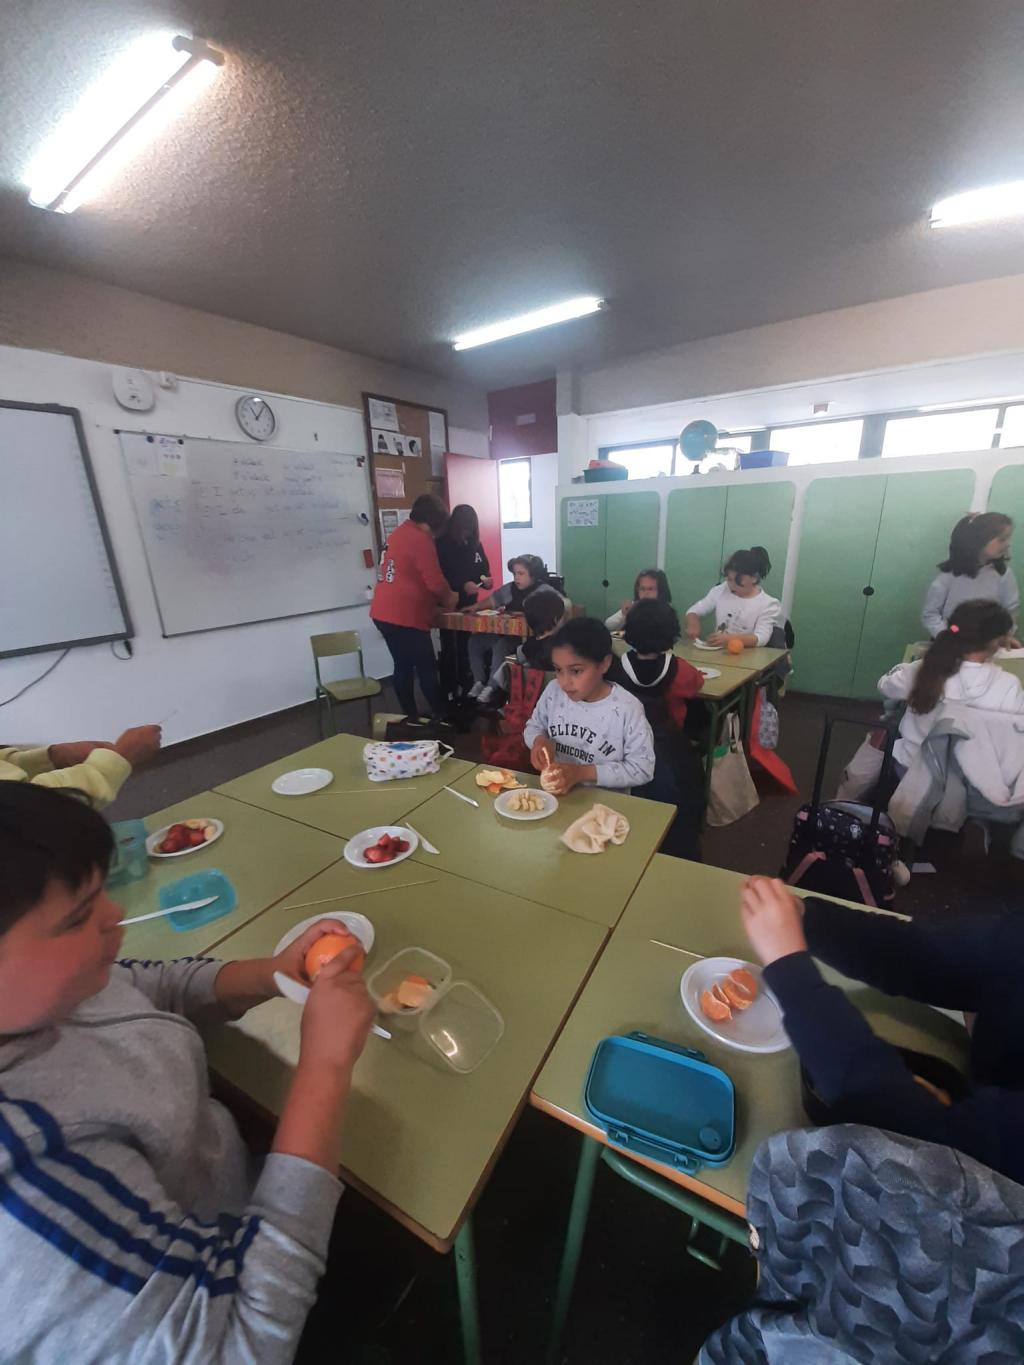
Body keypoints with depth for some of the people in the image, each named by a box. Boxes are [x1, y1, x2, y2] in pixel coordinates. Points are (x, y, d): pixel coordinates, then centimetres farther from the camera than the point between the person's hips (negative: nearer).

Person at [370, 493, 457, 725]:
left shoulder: (399, 534, 17)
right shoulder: (420, 540, -12)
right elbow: (435, 582, -16)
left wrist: (438, 601, 19)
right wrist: (449, 599, 4)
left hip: (384, 613, 9)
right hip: (405, 617, -9)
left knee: (403, 666, 14)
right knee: (427, 668, 0)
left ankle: (412, 718, 21)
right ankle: (440, 718, 9)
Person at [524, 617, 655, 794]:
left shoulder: (627, 709, -15)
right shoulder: (553, 691, -4)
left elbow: (642, 768, -12)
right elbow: (533, 726, 12)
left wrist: (583, 772, -18)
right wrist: (540, 740, -11)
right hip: (553, 791, 3)